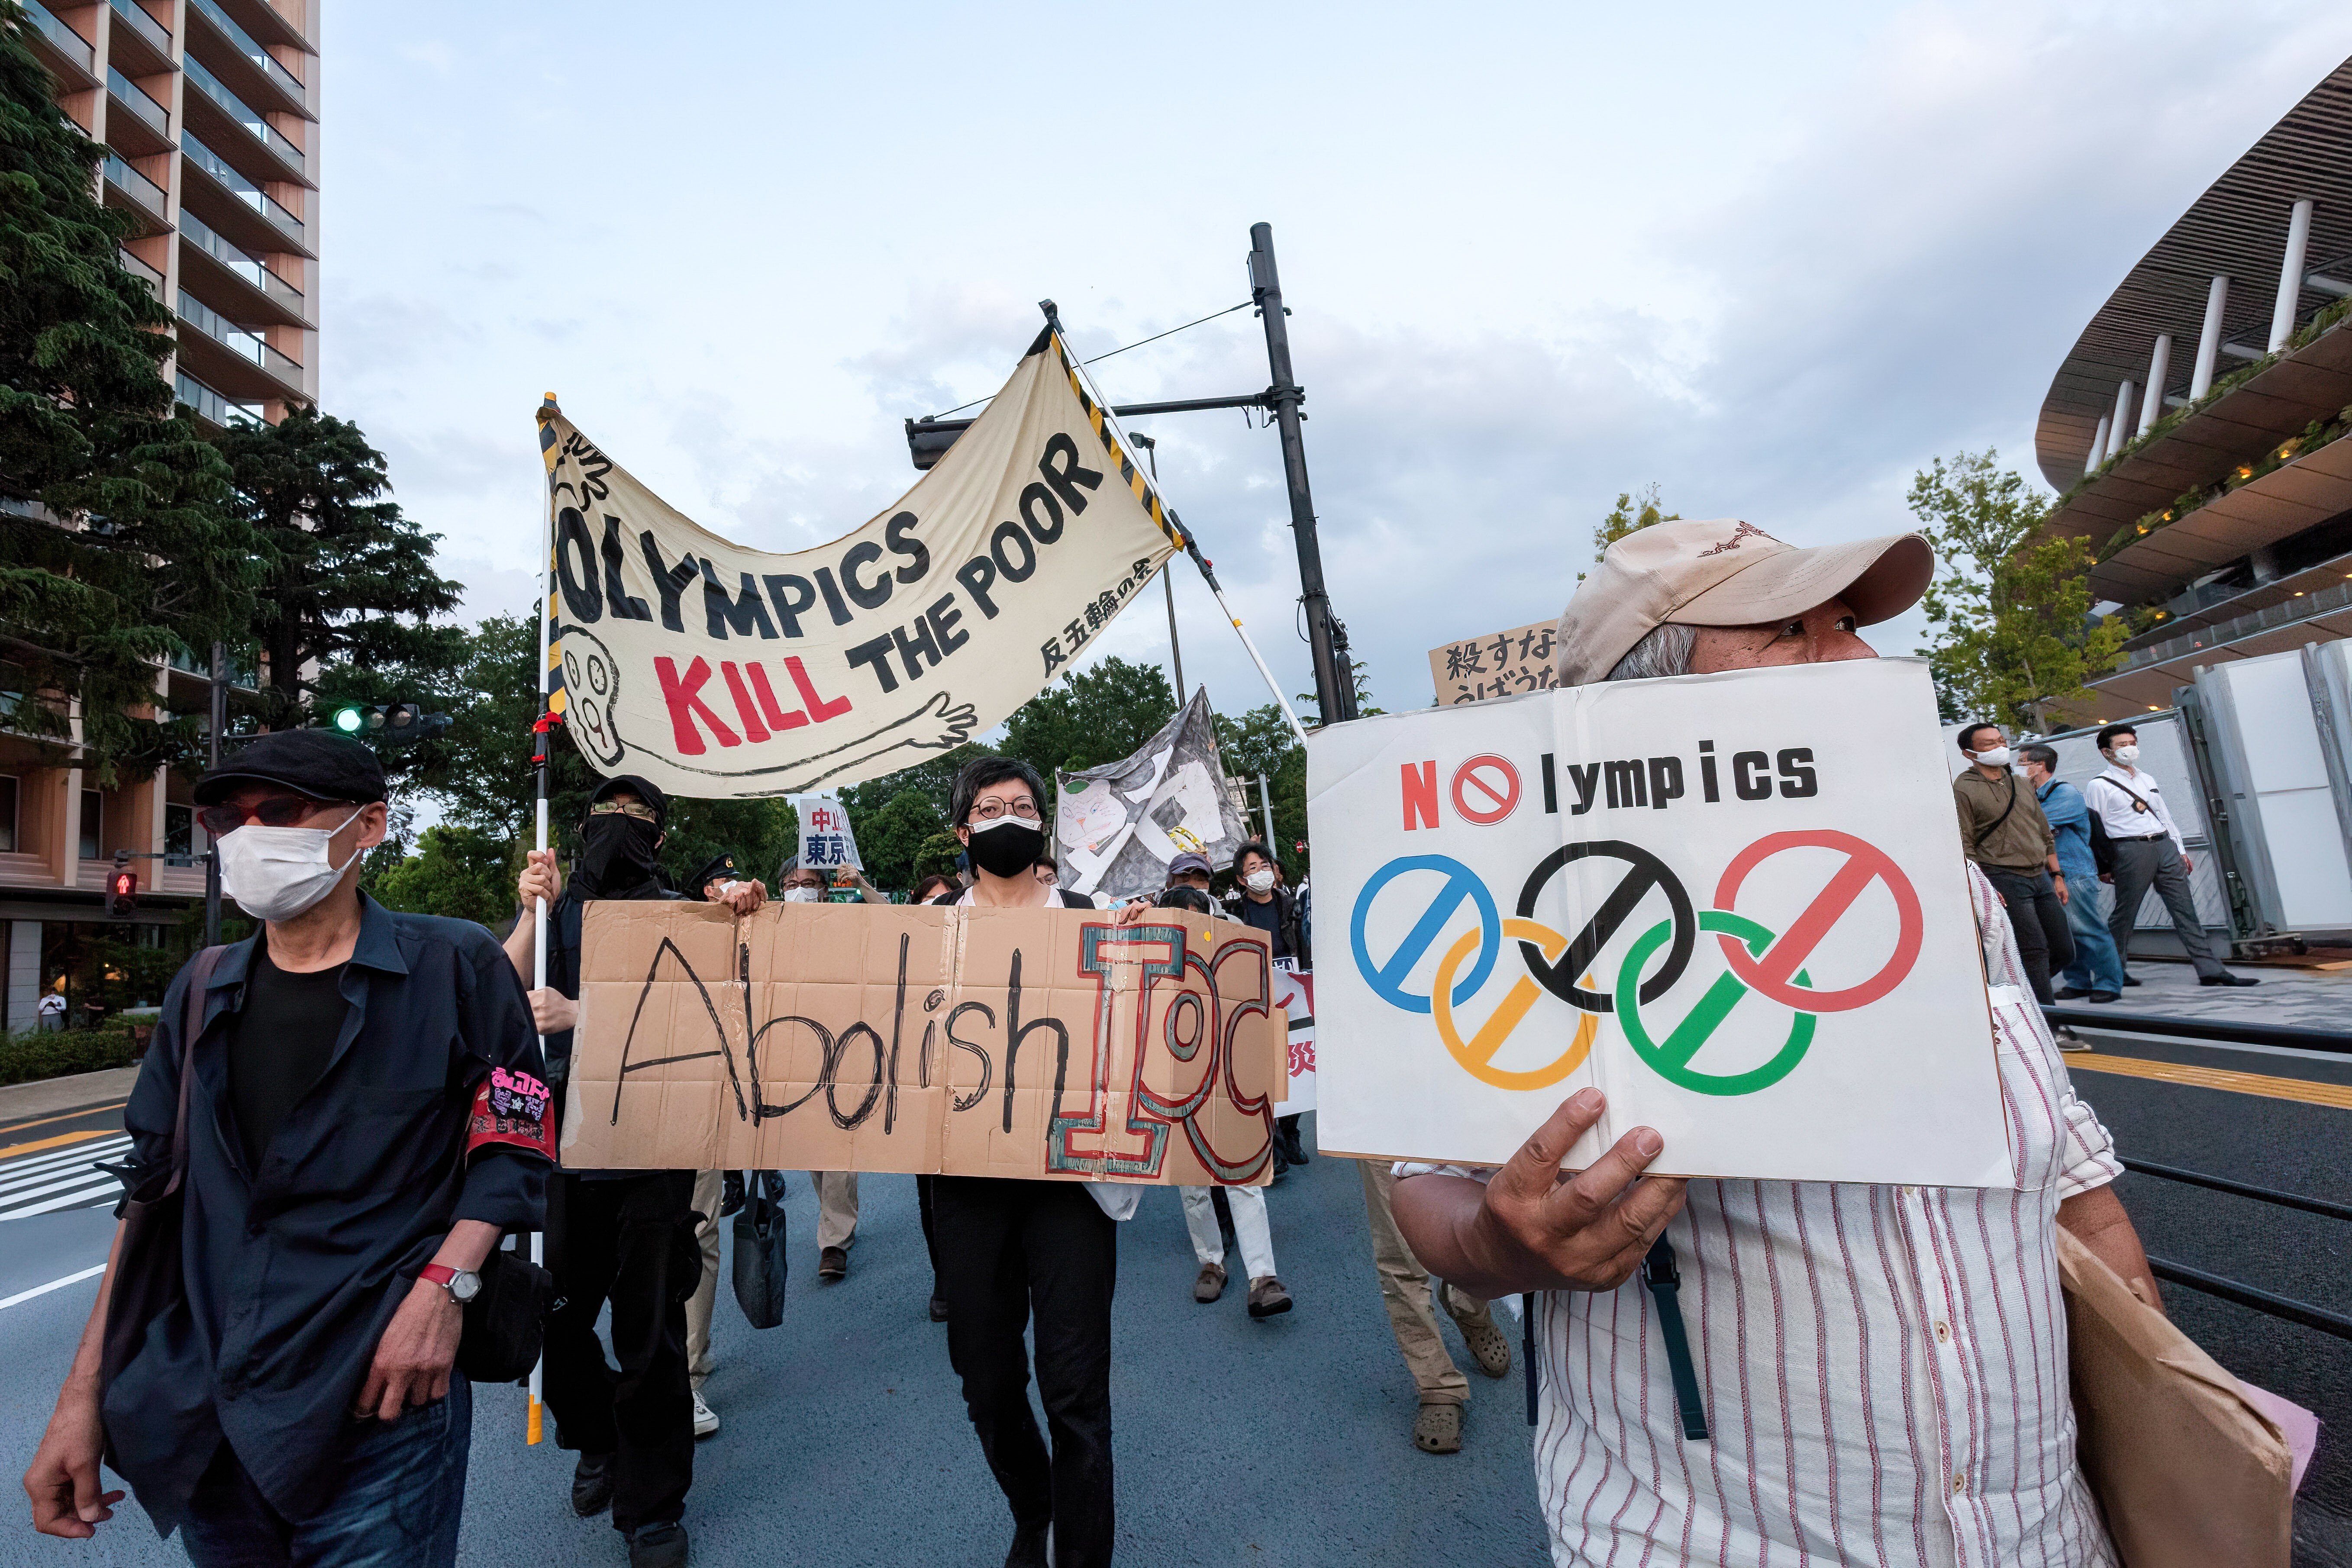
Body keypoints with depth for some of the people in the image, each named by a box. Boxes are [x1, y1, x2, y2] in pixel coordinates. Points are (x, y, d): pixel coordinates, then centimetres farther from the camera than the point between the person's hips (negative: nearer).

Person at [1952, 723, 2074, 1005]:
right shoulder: (1964, 788, -7)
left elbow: (2045, 835, 22)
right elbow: (1964, 845, -12)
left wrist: (2057, 876, 16)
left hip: (2041, 877, 8)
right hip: (2005, 880, -8)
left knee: (2065, 951, 9)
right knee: (2035, 952, -7)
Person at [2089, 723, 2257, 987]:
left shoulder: (2147, 779, 20)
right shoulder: (2098, 786, -3)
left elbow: (2164, 815, 23)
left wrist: (2181, 849, 17)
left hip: (2165, 847, 6)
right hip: (2130, 850, -6)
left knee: (2185, 909, 4)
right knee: (2124, 914, 0)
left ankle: (2210, 969, 5)